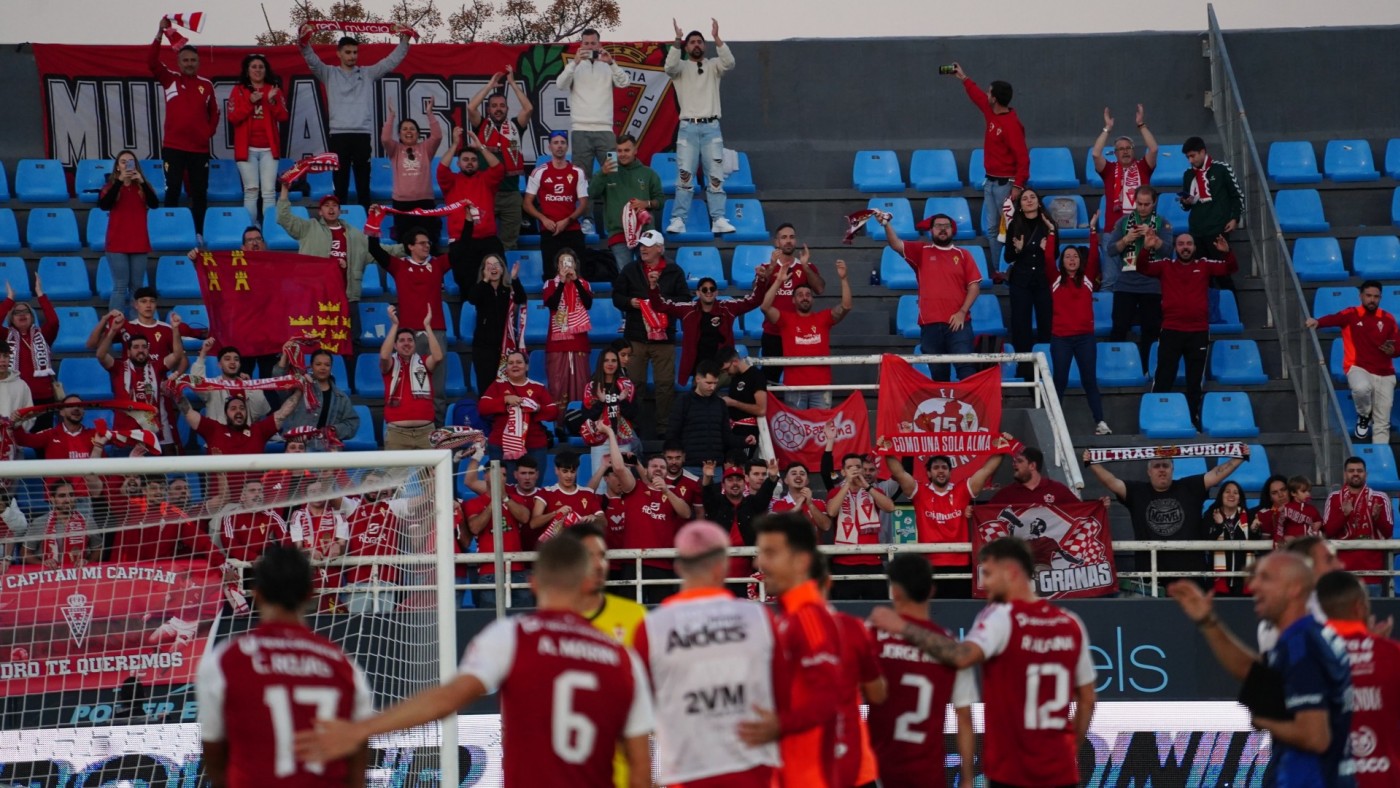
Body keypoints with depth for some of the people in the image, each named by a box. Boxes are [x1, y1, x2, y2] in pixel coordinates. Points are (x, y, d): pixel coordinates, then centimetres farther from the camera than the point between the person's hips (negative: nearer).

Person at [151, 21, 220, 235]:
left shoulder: (206, 85, 8)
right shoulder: (169, 79, 2)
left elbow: (214, 112, 19)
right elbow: (151, 61, -13)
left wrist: (210, 132, 3)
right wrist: (160, 33, -22)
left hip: (200, 147, 2)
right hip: (173, 146, -2)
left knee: (200, 192, 5)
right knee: (172, 190, -4)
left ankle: (199, 234, 11)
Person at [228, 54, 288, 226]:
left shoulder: (274, 90, 11)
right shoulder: (238, 91, 6)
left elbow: (283, 117, 3)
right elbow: (233, 118, -3)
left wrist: (273, 101, -13)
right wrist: (250, 102, -14)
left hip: (269, 148, 1)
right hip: (247, 148, -1)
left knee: (269, 191, -5)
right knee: (251, 189, -5)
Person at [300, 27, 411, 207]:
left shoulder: (367, 73, 13)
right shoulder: (329, 74, 9)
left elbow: (391, 61, 9)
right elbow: (313, 61, -5)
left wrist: (404, 41, -5)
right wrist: (305, 43, -25)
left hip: (362, 134, 1)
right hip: (338, 134, -1)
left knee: (363, 182, 4)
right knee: (340, 182, 2)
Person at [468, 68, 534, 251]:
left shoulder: (514, 126, 10)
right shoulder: (482, 126, 7)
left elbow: (529, 109, -3)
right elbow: (471, 108, -9)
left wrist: (512, 83, 1)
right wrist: (490, 85, -1)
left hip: (511, 192, 1)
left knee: (509, 242, 6)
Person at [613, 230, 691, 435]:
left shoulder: (674, 272, 3)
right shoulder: (631, 270, 8)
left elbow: (685, 300, 1)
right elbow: (617, 296, 10)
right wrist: (629, 302, -10)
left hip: (663, 336, -1)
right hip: (635, 335, 1)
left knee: (665, 384, -2)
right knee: (634, 383, 2)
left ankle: (663, 426, 4)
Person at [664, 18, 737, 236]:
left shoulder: (713, 66, 11)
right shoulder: (681, 68, 8)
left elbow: (729, 63, -10)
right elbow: (669, 67, -15)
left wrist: (717, 39, -20)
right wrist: (677, 41, -25)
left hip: (711, 128, 1)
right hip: (688, 128, -1)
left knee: (716, 176, -2)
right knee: (684, 175, -8)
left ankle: (718, 220, -4)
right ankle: (678, 220, -10)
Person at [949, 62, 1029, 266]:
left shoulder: (1011, 124, -19)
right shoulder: (991, 113, 7)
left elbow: (1022, 157, -22)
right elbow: (978, 97, 29)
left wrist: (1018, 186, -26)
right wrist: (963, 78, 37)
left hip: (1005, 184, -9)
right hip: (991, 182, 9)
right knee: (992, 230, 7)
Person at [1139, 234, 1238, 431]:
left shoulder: (1204, 265, 6)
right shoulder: (1166, 265, 4)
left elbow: (1231, 268, 0)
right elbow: (1142, 267, -5)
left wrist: (1227, 252, -20)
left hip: (1198, 332, 1)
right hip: (1171, 331, -1)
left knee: (1195, 382, 10)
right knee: (1163, 379, 0)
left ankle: (1195, 423, 16)